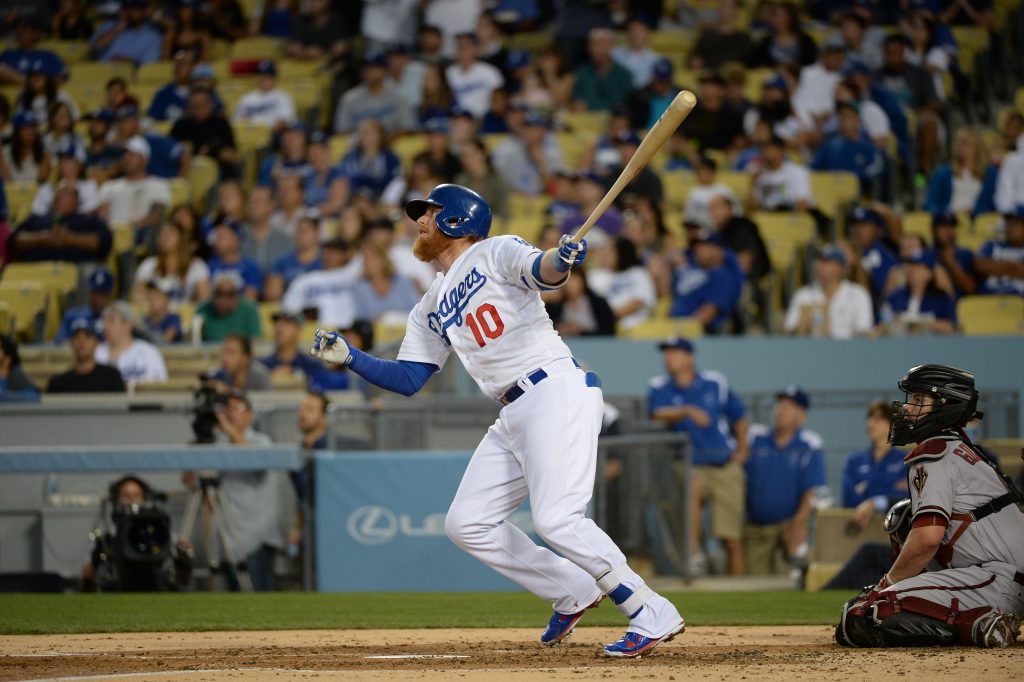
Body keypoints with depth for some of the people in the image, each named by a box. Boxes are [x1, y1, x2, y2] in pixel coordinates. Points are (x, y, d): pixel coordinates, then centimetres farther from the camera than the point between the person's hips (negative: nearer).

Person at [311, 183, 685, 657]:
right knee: (466, 524, 6)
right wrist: (348, 356, 7)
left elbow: (541, 272, -19)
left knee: (555, 518, -21)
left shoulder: (496, 253, 1)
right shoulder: (430, 310, 23)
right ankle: (571, 593, 13)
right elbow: (408, 379, 19)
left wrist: (561, 258, -43)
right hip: (514, 416, 9)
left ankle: (653, 615, -15)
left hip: (557, 391, -9)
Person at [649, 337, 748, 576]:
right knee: (693, 488, -37)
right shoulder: (659, 387, -1)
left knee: (732, 538, -1)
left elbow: (739, 415, 16)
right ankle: (693, 553, -32)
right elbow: (657, 414, -20)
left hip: (726, 465, 2)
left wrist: (742, 450, 13)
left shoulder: (715, 383, 3)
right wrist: (687, 411, -35)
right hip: (691, 466, -2)